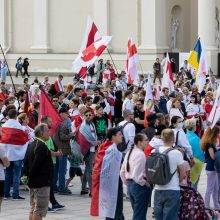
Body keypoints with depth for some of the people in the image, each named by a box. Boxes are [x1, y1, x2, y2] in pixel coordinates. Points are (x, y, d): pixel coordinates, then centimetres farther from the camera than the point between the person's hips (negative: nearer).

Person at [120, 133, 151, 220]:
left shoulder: (129, 153, 12)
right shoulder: (140, 154, -16)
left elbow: (122, 172, 16)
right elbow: (136, 174, -24)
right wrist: (145, 183, -11)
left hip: (130, 185, 9)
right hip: (140, 186, -9)